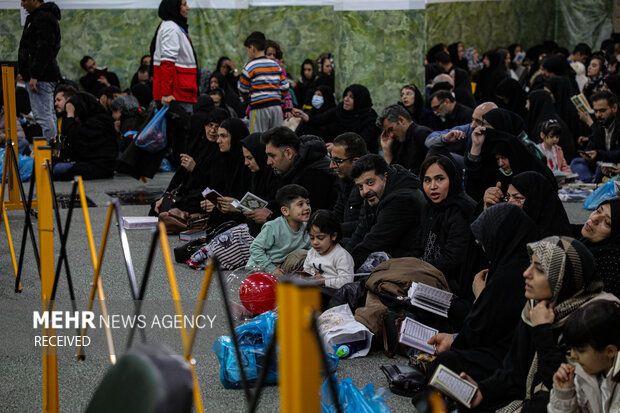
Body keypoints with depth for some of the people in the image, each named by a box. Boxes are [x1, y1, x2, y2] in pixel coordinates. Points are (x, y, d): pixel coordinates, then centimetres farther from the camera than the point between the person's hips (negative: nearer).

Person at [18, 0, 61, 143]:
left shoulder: (43, 17, -13)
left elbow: (44, 49, -22)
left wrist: (34, 76, -23)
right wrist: (26, 72, 22)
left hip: (40, 77, -11)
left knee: (43, 116, -12)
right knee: (48, 116, 13)